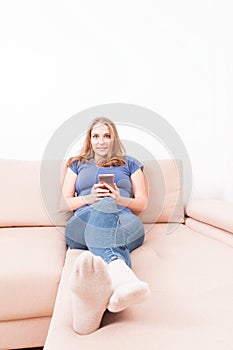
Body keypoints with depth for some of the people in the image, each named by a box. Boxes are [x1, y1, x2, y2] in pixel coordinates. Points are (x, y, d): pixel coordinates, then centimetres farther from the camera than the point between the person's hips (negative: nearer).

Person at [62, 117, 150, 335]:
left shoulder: (130, 164, 25)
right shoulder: (77, 164, 28)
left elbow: (142, 203, 16)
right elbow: (66, 202, 17)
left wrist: (119, 199, -6)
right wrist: (90, 197, -4)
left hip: (124, 222, 0)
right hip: (85, 222, 0)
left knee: (105, 209, -38)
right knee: (104, 207, -37)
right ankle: (121, 276, -70)